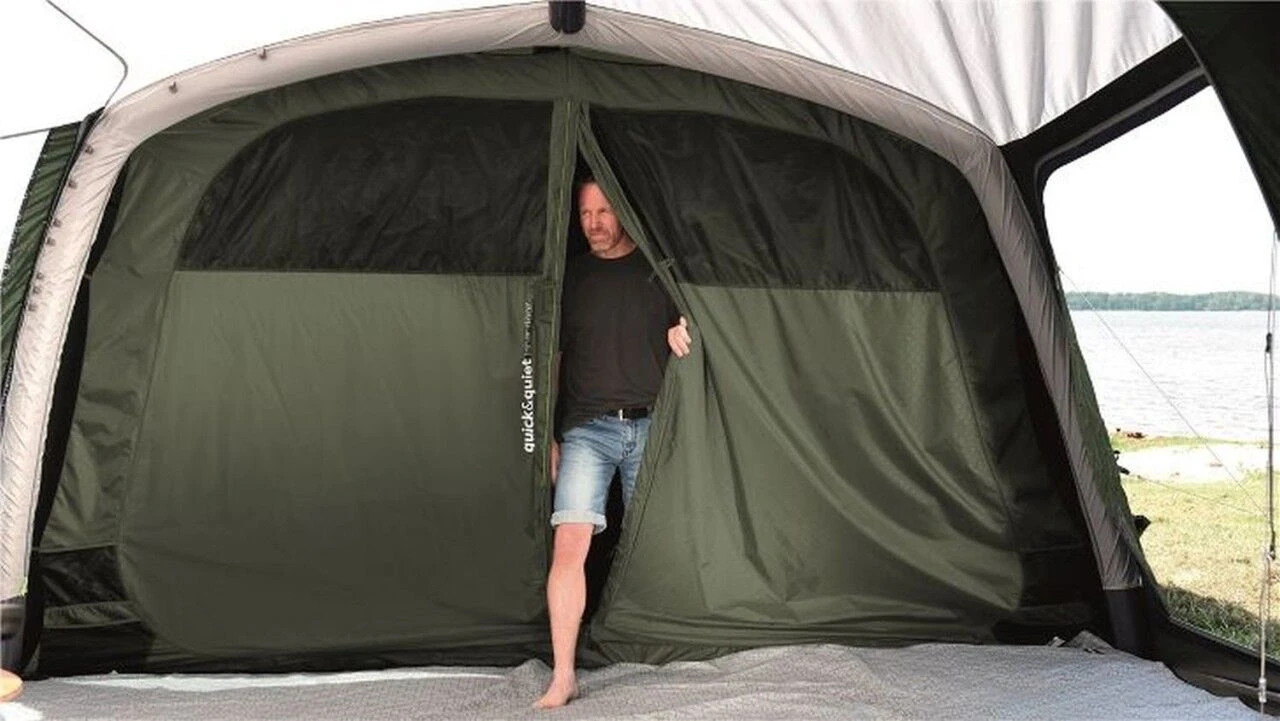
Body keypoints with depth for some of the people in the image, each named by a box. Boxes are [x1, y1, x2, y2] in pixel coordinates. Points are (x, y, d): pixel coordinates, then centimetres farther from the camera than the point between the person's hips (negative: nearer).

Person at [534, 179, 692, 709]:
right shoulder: (572, 277, 11)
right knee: (570, 543, -12)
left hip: (650, 426, 0)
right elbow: (552, 359, 13)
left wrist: (682, 330, -9)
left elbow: (689, 323, 16)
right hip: (587, 427, 0)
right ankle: (563, 676, -11)